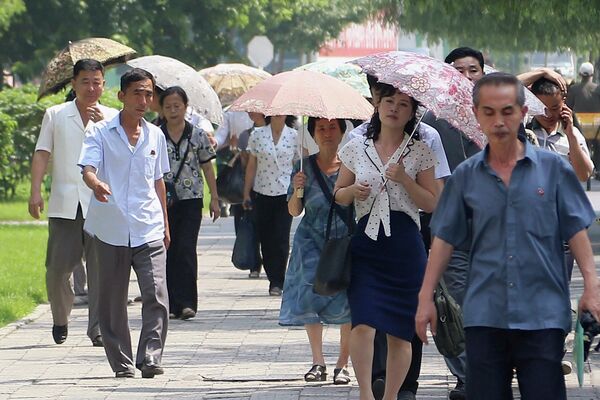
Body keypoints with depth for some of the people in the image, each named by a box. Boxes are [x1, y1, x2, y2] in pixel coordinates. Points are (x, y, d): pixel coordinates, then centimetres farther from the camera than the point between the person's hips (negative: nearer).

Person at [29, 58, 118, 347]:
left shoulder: (112, 118, 10)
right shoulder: (56, 115, 9)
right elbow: (42, 154, 5)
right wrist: (35, 191, -5)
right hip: (64, 205, 0)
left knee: (100, 268, -5)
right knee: (58, 266, -1)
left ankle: (98, 329, -2)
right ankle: (60, 319, 22)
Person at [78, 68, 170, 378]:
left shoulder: (155, 136, 12)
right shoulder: (102, 132, 1)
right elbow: (88, 169, -12)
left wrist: (165, 224, 20)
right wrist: (96, 184, -35)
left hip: (149, 230, 2)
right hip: (111, 229, -2)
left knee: (156, 294, -14)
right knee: (113, 300, 4)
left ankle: (151, 356, -15)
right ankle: (122, 362, 12)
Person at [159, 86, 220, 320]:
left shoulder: (197, 135, 4)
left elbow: (207, 167, 10)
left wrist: (214, 198, 9)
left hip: (191, 199, -1)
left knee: (186, 250, -11)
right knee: (168, 250, 2)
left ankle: (187, 302, -10)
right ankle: (171, 304, 7)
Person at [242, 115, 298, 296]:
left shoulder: (294, 136, 2)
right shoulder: (257, 135, 4)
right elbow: (251, 166, 8)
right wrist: (246, 193, 8)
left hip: (285, 193, -2)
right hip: (262, 192, 2)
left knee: (281, 239, -7)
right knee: (265, 238, 3)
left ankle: (277, 282, -4)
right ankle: (274, 279, 12)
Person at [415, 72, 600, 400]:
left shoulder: (552, 168, 4)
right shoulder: (466, 176, 8)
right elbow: (445, 238, 10)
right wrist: (426, 298, 7)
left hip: (543, 314, -2)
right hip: (484, 314, 2)